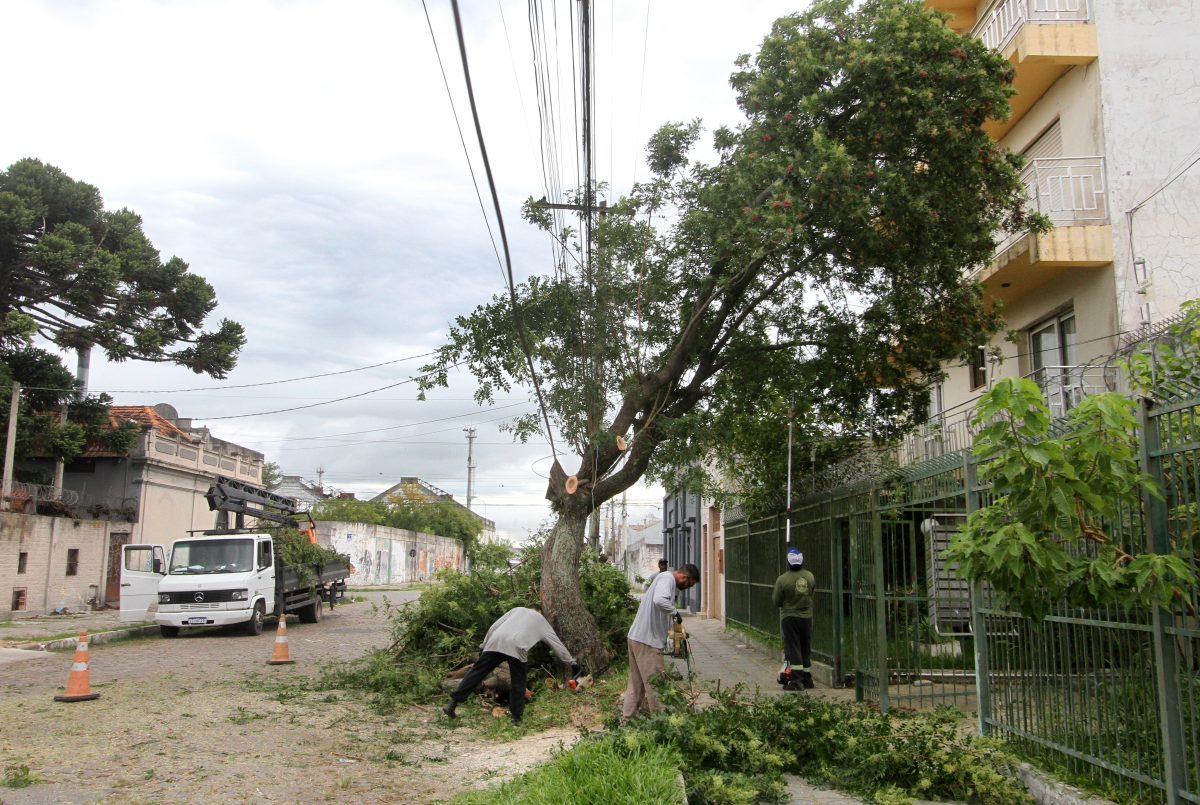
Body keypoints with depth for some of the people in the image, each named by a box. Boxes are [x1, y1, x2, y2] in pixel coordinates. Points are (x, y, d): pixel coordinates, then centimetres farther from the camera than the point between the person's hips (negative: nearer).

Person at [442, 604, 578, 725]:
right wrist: (572, 663, 40)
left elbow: (494, 626, 24)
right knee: (518, 682, 16)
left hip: (496, 641, 2)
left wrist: (483, 646, 26)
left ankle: (452, 703, 2)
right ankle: (516, 716, 15)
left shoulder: (517, 609, 34)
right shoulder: (541, 619, 31)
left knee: (477, 671, 5)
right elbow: (557, 644, 33)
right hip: (517, 646, -2)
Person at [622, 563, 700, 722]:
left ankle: (626, 720, 21)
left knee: (636, 684, 15)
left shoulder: (665, 578, 18)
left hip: (637, 638, 10)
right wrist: (675, 612, -18)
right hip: (647, 642, -10)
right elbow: (659, 601, -34)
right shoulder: (667, 578, -14)